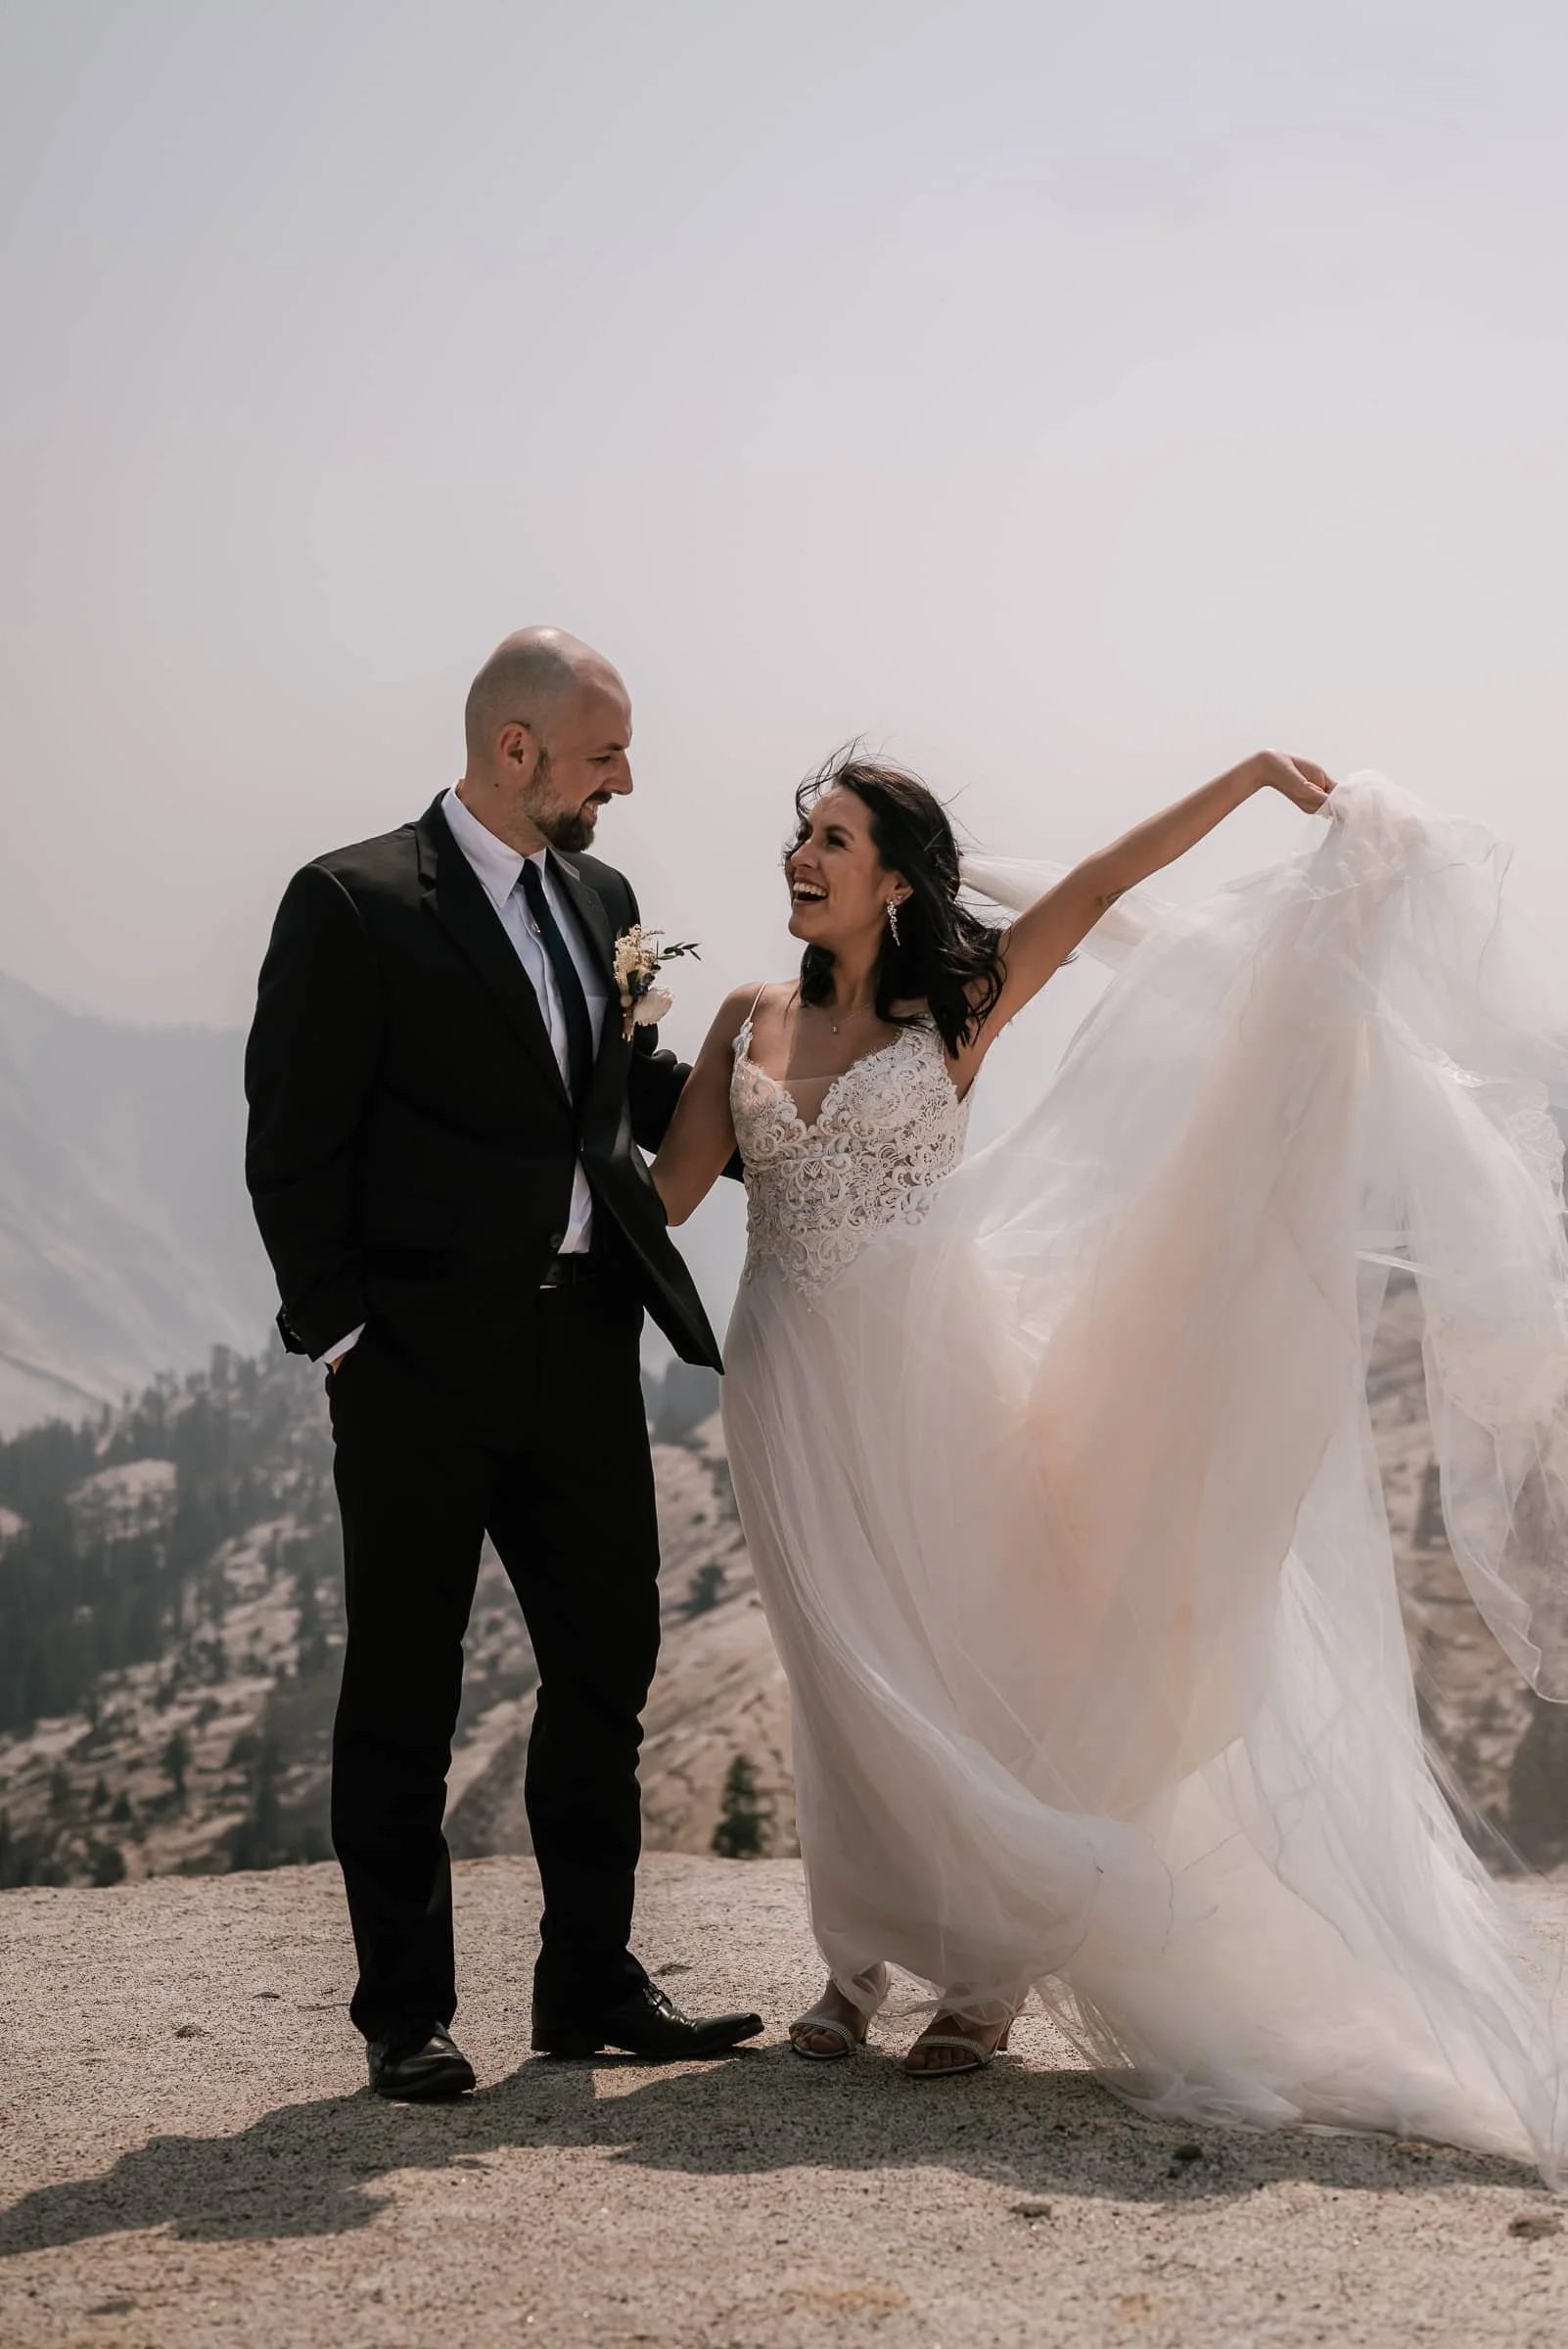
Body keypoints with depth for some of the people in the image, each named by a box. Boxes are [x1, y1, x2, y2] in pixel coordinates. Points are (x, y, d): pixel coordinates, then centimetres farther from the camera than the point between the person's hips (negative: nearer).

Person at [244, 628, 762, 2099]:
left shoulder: (602, 900, 13)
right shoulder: (353, 903, -7)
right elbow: (293, 1148, -9)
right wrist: (342, 1334, -12)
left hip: (584, 1352, 7)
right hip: (421, 1368, -6)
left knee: (606, 1671, 11)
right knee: (402, 1697, 4)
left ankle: (592, 1986, 24)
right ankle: (406, 2015, 14)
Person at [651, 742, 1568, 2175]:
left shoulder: (954, 1009, 1)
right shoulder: (751, 1022, 9)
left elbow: (1099, 889, -8)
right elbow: (667, 1190, 5)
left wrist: (1253, 774, -13)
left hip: (923, 1369, -3)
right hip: (794, 1375, 3)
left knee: (957, 1655, -1)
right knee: (848, 1677, 6)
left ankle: (983, 1973, 8)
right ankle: (863, 1963, 16)